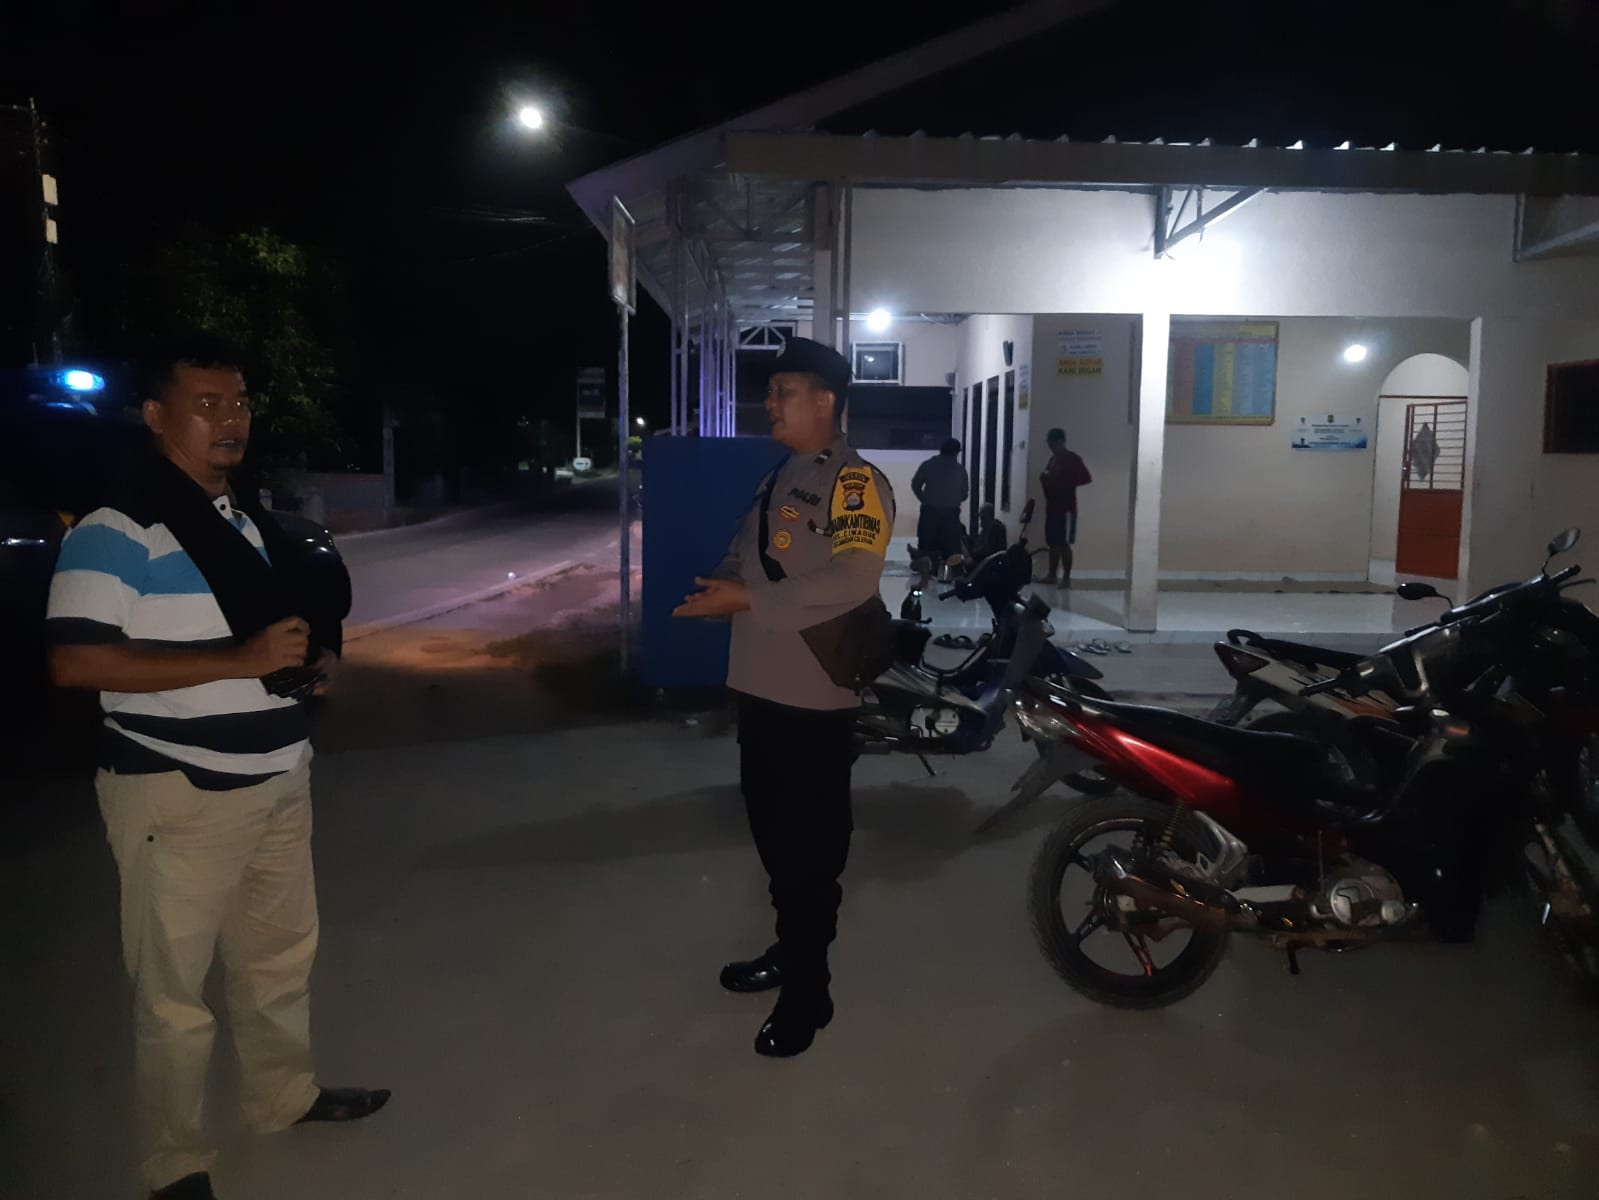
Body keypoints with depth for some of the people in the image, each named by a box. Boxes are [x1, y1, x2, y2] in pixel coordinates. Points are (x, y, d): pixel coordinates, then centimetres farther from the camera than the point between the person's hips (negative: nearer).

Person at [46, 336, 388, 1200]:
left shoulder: (249, 519, 11)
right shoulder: (116, 531, -15)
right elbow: (75, 661, -23)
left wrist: (312, 653, 2)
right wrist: (240, 659, -26)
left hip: (278, 780, 8)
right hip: (180, 796, -8)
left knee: (282, 953, 21)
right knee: (174, 988, 5)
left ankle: (284, 1094, 41)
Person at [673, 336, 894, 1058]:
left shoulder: (855, 481, -13)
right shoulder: (777, 477, 15)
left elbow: (851, 583, -25)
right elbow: (747, 554, 24)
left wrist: (746, 600, -24)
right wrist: (717, 583, 0)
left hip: (814, 696, -9)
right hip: (760, 684, 9)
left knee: (811, 845, 3)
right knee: (772, 831, 21)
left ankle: (806, 989, 17)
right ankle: (789, 949, 39)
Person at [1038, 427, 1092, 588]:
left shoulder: (1073, 459, -9)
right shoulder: (1053, 459, 15)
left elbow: (1087, 478, -14)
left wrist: (1067, 483, -19)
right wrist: (1045, 479, 7)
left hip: (1066, 507, -8)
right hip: (1052, 506, 8)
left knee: (1064, 543, -8)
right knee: (1053, 543, 10)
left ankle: (1066, 578, -4)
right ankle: (1052, 575, 17)